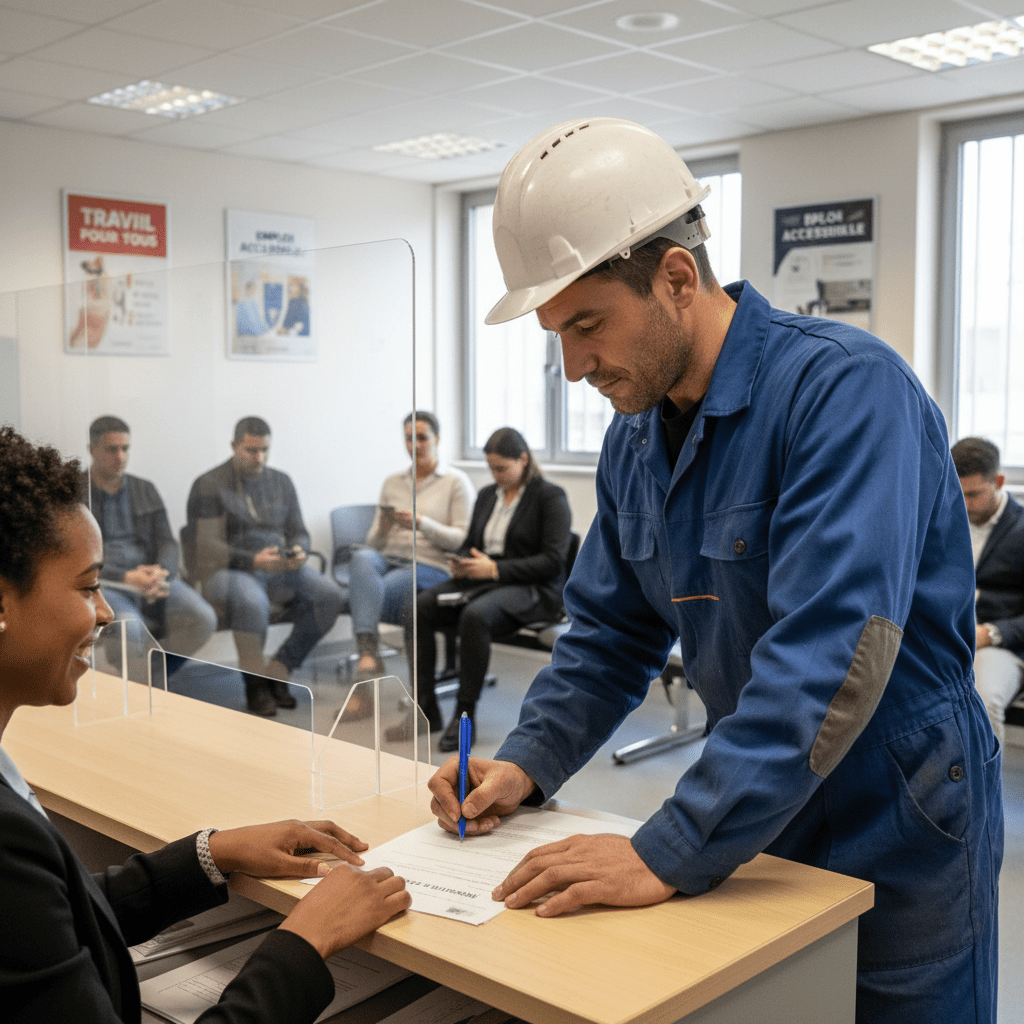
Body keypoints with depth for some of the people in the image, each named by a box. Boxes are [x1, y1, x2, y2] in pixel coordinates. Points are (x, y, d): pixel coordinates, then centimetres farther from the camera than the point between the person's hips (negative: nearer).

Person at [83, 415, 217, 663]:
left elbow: (167, 542, 12)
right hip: (101, 584, -5)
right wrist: (127, 578, -21)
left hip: (150, 579, 5)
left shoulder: (145, 491, 19)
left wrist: (161, 571, -13)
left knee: (203, 619, -20)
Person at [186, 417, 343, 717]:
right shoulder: (209, 486, -1)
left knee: (328, 594, -23)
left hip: (279, 568, 5)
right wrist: (253, 561, -24)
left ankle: (278, 670, -13)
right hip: (227, 570, -5)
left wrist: (299, 551, -9)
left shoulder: (281, 482, 16)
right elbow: (208, 547, -9)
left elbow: (299, 532, 16)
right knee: (252, 601, -39)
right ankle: (255, 683, -18)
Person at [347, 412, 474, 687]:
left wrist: (422, 524, -16)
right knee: (362, 557, -35)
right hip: (387, 559, 4)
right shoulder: (392, 482, 21)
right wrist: (382, 530, -7)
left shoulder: (456, 481, 8)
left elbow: (463, 539, -1)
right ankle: (369, 653, -49)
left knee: (362, 594, -32)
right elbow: (373, 543, 17)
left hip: (430, 567, -4)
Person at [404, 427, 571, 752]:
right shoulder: (487, 495, 17)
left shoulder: (550, 497, -3)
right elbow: (470, 544, 25)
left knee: (475, 615, -38)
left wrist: (495, 569, -18)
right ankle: (425, 709, -17)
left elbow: (553, 561, -12)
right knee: (420, 608, -21)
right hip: (480, 579, 7)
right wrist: (461, 563, -1)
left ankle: (464, 716, -28)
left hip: (533, 589, -6)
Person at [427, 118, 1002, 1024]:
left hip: (900, 846, -6)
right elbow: (612, 632, 9)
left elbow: (834, 653, -33)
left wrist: (672, 854, -33)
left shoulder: (844, 388, -24)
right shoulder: (636, 437, 0)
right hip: (755, 829, 6)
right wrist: (528, 763, -7)